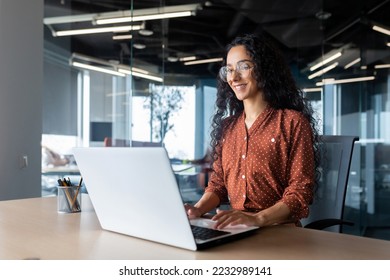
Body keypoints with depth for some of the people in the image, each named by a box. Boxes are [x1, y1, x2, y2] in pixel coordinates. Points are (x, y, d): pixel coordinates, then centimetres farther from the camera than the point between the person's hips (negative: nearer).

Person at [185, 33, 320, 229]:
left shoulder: (293, 122, -4)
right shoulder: (227, 125, 13)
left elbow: (300, 192, -9)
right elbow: (218, 183, 12)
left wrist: (256, 218, -25)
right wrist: (198, 209, -8)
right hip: (234, 231, 5)